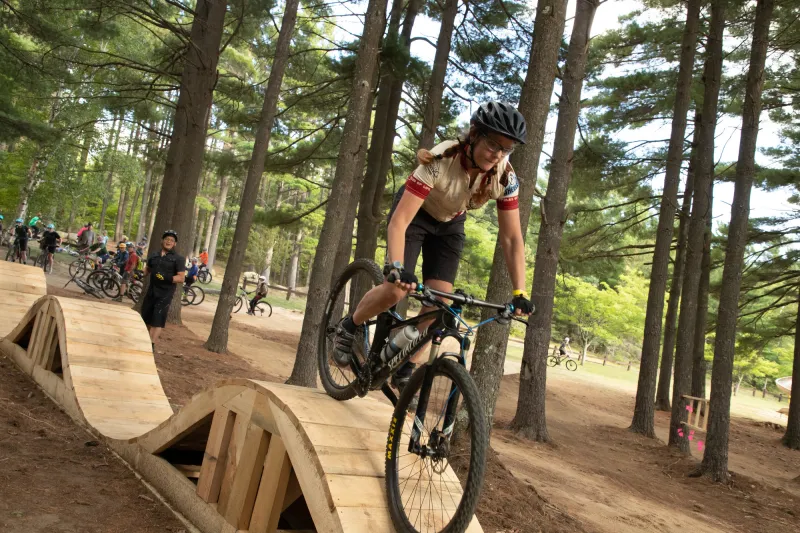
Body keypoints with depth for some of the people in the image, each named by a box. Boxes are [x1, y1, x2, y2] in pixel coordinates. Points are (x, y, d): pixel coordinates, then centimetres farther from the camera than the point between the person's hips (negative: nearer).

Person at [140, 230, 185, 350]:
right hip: (151, 291, 5)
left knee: (157, 321, -9)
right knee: (146, 317, 13)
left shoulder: (178, 259, -6)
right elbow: (147, 269, 22)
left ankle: (151, 345, -6)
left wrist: (166, 278, -26)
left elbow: (181, 278, -12)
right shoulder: (154, 255, 10)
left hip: (165, 294, -5)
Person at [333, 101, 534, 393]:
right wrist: (396, 268, -55)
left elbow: (512, 238, -19)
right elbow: (399, 221, -41)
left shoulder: (505, 178, -25)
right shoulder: (441, 160, -37)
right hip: (415, 213, -4)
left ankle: (405, 370, 10)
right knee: (395, 290, -22)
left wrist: (519, 293, -25)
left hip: (450, 224, 4)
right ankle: (347, 328, 8)